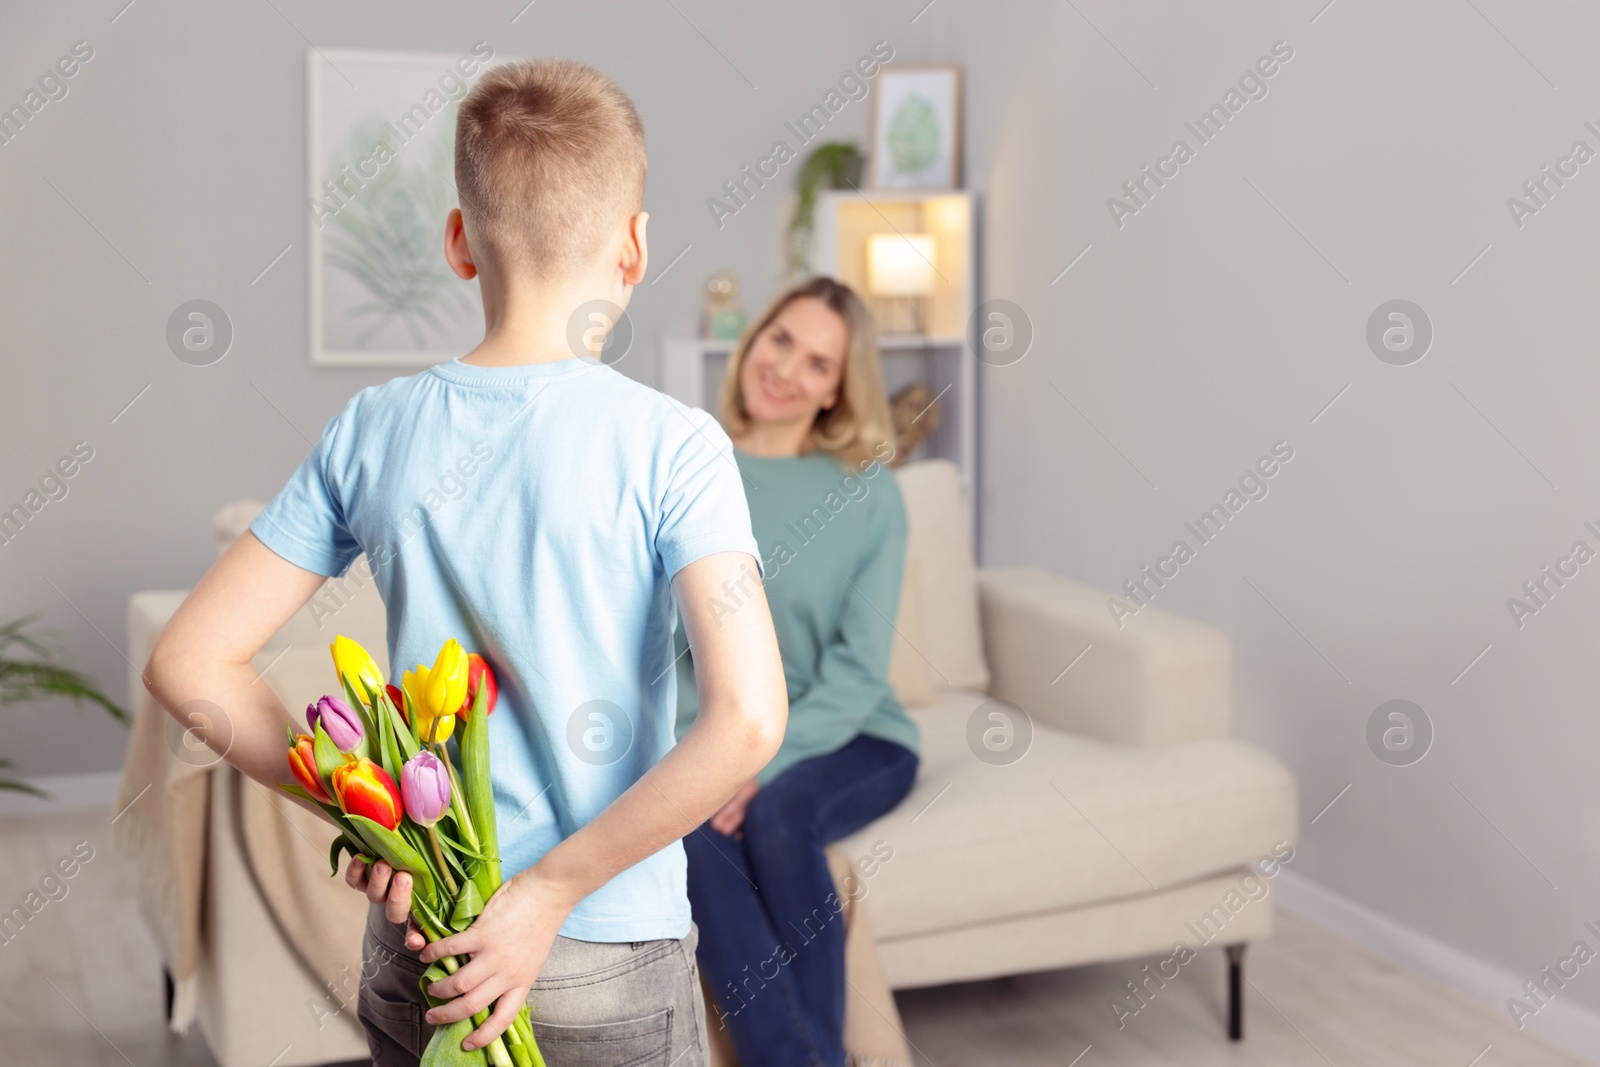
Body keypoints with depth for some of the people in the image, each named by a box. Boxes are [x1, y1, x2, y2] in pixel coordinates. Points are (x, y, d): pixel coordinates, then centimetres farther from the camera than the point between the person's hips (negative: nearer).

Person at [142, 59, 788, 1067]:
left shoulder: (375, 430, -5)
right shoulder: (670, 446, -15)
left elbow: (188, 663, -4)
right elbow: (747, 722, -26)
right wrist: (549, 892, -18)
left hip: (414, 949, 3)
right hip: (613, 969, -3)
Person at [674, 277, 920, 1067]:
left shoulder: (869, 494, -2)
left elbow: (857, 671, -7)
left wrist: (765, 764, -21)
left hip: (847, 738, -1)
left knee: (775, 816, -33)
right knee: (689, 828, -31)